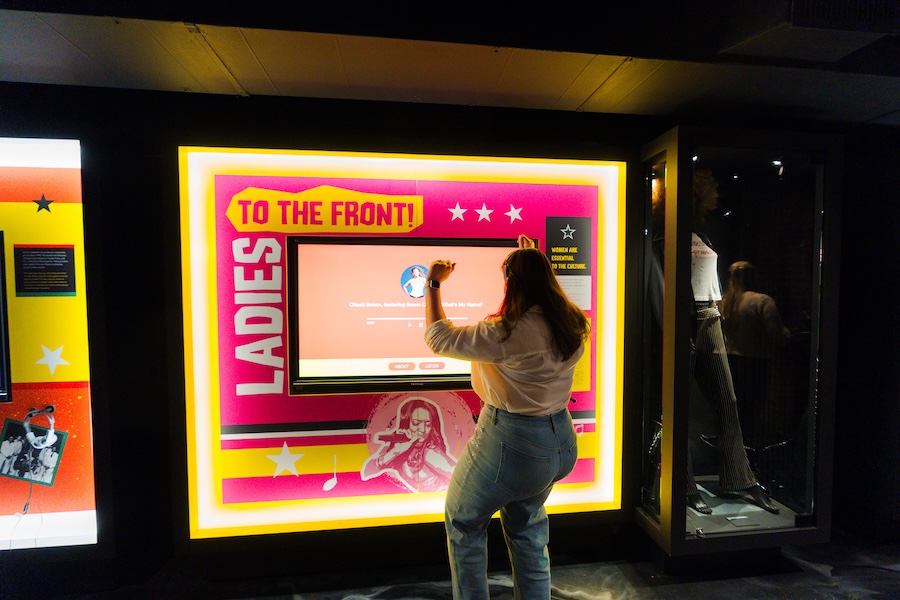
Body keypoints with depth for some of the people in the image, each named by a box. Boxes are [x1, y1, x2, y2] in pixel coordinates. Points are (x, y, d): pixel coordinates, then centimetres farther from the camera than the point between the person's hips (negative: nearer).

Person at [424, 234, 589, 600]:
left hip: (512, 445, -7)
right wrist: (533, 262, 30)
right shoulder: (572, 324, -5)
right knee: (527, 526, 31)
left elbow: (438, 338, -16)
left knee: (463, 522, 20)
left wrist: (433, 285, -4)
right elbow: (543, 291, 20)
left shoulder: (508, 333, -26)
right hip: (560, 442, 8)